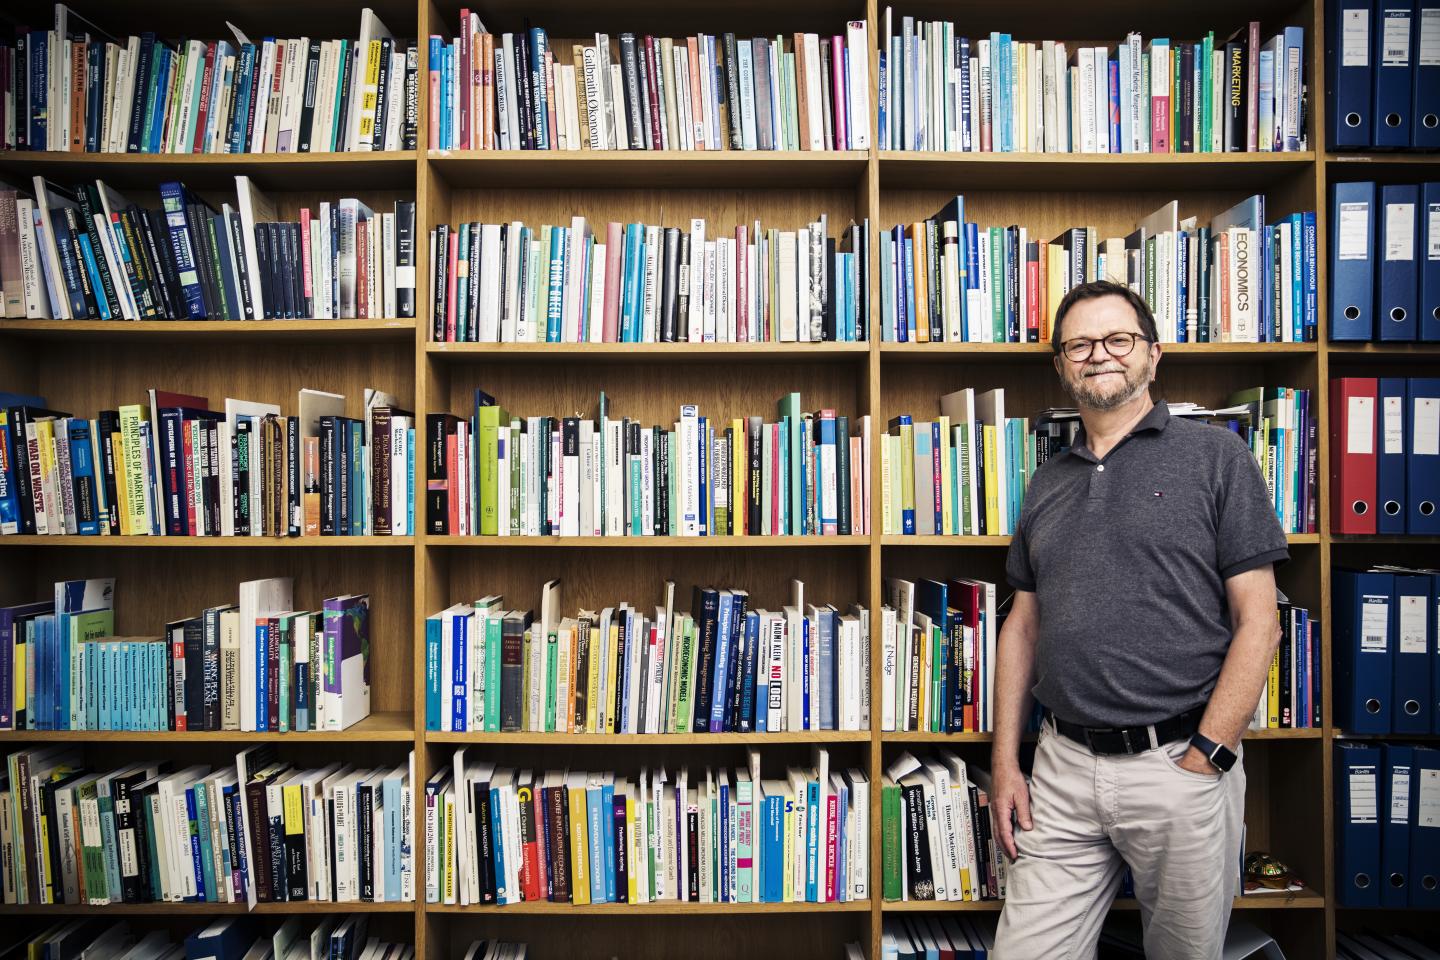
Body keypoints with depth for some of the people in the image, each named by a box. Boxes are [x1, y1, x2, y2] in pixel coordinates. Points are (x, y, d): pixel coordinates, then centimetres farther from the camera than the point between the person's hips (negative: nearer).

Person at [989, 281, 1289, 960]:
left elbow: (1258, 622, -6)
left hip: (1179, 762, -3)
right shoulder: (1047, 484, 11)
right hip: (1062, 767, 3)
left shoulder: (1214, 457, -1)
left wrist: (1205, 759, -13)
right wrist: (1005, 761, 6)